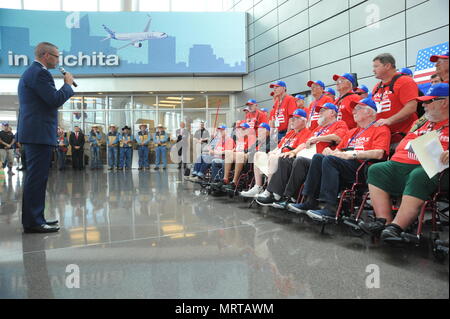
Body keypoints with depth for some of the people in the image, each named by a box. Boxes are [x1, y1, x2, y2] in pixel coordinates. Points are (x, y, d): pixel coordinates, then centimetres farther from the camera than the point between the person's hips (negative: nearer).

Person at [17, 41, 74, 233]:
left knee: (35, 177, 15)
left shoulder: (31, 72, 21)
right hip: (39, 133, -11)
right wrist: (67, 84, -5)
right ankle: (33, 222, -4)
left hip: (33, 132, 11)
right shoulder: (39, 73, -13)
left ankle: (33, 218, 24)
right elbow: (56, 100, -19)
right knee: (37, 177, -8)